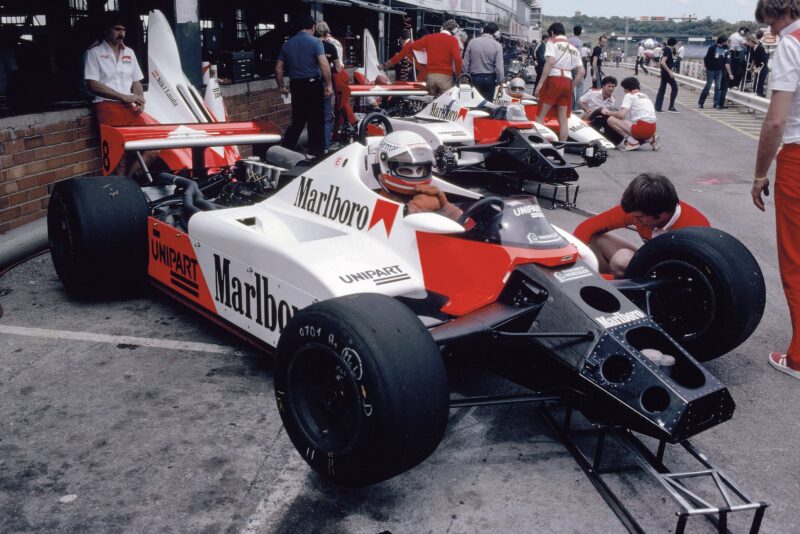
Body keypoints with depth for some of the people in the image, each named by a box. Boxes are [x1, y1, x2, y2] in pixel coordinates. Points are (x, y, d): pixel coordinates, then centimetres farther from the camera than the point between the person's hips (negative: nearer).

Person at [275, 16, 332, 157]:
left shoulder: (287, 44, 10)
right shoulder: (315, 42, -5)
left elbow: (278, 68, 10)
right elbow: (324, 64, -18)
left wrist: (281, 86, 21)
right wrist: (329, 85, -12)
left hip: (296, 86, 5)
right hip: (313, 85, -5)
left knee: (297, 121, 13)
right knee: (316, 122, 4)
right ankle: (316, 153, 8)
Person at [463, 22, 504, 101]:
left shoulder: (472, 42, -3)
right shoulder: (497, 45, -8)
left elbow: (466, 63, -1)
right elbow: (499, 67, -12)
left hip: (474, 78, 1)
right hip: (489, 78, -1)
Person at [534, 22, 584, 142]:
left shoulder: (552, 42, 3)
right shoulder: (573, 48, 21)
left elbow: (550, 62, -14)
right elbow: (582, 72, 13)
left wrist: (540, 83, -17)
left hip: (554, 79, -5)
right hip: (567, 82, 6)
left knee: (540, 115, -1)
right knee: (563, 119, 8)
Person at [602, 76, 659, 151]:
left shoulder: (629, 95, 1)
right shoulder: (646, 96, 25)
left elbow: (622, 115, -11)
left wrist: (608, 112, 4)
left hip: (641, 127, -8)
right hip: (652, 129, 8)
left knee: (611, 119, -6)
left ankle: (632, 141, -12)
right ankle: (651, 139, 9)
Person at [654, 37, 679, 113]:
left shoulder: (665, 49, 12)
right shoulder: (668, 50, -16)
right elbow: (663, 62, -26)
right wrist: (670, 71, -26)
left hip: (664, 72, 10)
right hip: (667, 72, -10)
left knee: (662, 88, 10)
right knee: (674, 87, -4)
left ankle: (658, 107, 10)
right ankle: (671, 107, -4)